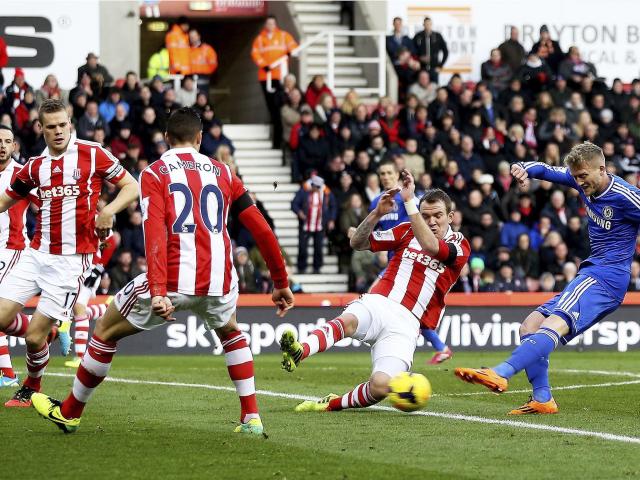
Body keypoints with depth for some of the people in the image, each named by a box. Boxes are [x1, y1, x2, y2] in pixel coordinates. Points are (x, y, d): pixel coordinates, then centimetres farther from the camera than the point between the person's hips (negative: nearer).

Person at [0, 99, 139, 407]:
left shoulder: (92, 154, -4)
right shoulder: (35, 166, 10)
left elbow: (132, 187, -1)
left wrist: (109, 210, -18)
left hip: (71, 260, -5)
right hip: (36, 253, 5)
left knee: (34, 337, -6)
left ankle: (31, 389, 22)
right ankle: (46, 332, 26)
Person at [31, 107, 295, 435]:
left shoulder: (153, 174, 5)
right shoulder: (223, 173, 15)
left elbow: (155, 233, -11)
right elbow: (262, 230, 12)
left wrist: (158, 292, -21)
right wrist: (281, 283, 22)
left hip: (173, 280, -3)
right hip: (219, 282, 3)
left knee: (106, 332, 18)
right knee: (230, 333, 36)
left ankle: (69, 412, 30)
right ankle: (252, 418, 26)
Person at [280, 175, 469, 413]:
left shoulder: (459, 245, 5)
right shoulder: (408, 231, 17)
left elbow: (430, 246, -18)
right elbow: (358, 242, 13)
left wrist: (409, 201, -22)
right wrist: (377, 213, -6)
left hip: (406, 323, -2)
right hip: (378, 304, 2)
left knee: (381, 386, -26)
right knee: (347, 321, -37)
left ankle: (332, 404, -4)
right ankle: (299, 352, -62)